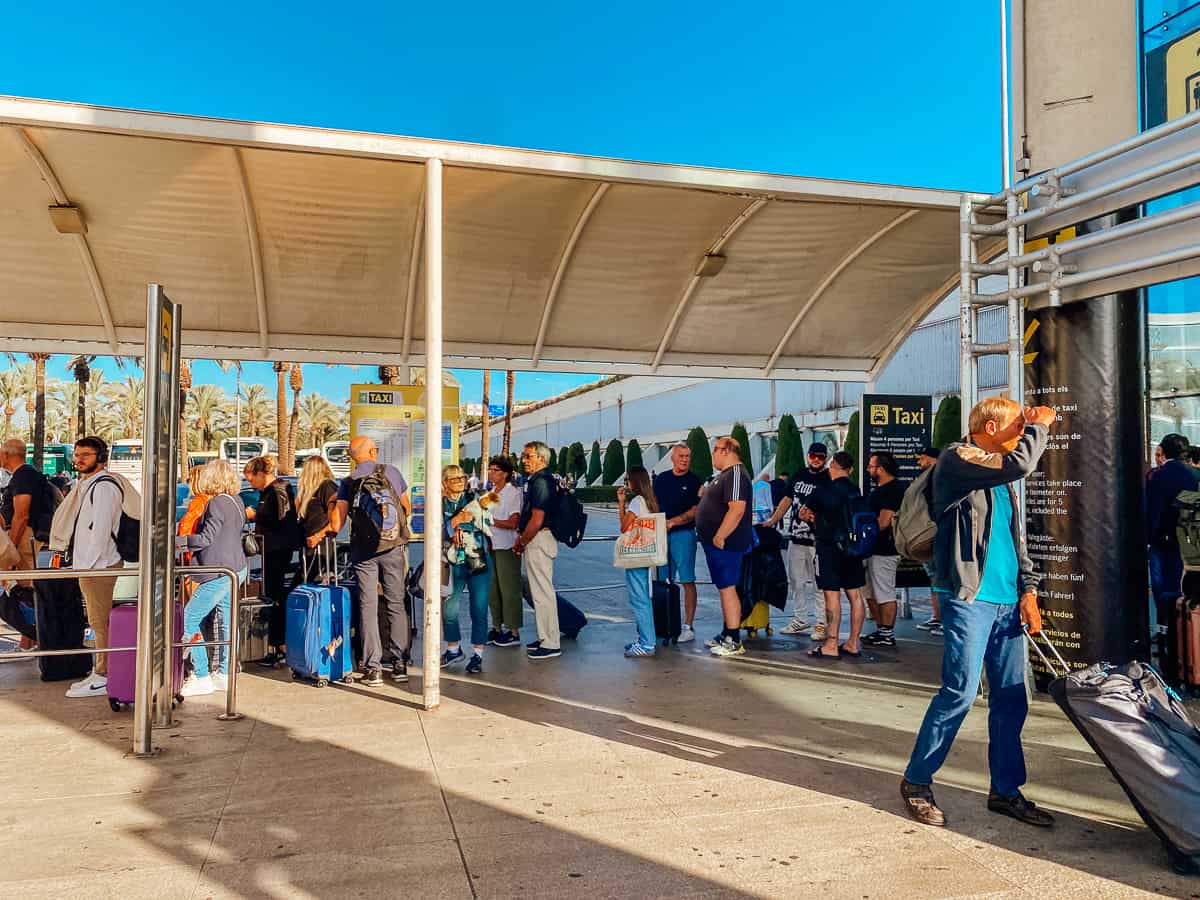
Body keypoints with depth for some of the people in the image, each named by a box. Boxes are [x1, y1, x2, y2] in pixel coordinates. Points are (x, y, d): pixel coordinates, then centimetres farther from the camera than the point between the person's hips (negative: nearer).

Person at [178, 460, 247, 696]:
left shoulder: (217, 503, -15)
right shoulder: (236, 501, 11)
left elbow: (206, 538, -18)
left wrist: (176, 541, -11)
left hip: (219, 573, -10)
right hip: (237, 569, 10)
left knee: (189, 620, -3)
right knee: (226, 620, 14)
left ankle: (201, 678, -1)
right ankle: (224, 674, 20)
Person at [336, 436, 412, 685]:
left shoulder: (348, 483, -1)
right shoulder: (392, 472, 0)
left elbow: (337, 525, -9)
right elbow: (407, 509, 9)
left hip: (363, 552, 0)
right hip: (394, 549, 1)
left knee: (368, 607, 4)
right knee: (396, 605, 8)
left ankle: (373, 668, 2)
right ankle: (400, 665, 10)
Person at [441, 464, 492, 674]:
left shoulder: (474, 499, 7)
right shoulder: (439, 505, 5)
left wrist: (460, 530, -13)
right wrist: (457, 520, -20)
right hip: (454, 562, 0)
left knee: (479, 608, -2)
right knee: (449, 608, 0)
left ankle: (477, 655, 8)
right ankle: (453, 649, 23)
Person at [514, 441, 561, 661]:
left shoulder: (540, 481, -17)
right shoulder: (537, 480, 16)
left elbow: (536, 520, -21)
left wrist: (521, 542, -10)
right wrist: (521, 538, 12)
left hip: (538, 540, -11)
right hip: (537, 541, 11)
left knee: (542, 592, -5)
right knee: (541, 591, 16)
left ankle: (550, 644, 1)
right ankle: (545, 638, 25)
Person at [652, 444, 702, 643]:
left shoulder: (695, 481, 0)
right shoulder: (661, 479, 13)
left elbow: (696, 511, -7)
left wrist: (672, 522, -13)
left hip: (683, 534, -4)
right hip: (661, 534, 4)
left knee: (687, 581, -4)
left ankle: (688, 626, 0)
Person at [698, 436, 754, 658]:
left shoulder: (735, 475, -17)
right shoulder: (723, 475, 17)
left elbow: (737, 509, -26)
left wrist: (719, 537, -24)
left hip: (725, 543, -11)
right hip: (715, 542, 11)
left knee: (727, 588, -7)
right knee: (724, 588, 15)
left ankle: (734, 642, -2)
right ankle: (727, 635, 25)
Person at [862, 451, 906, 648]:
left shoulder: (894, 489, -16)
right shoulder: (880, 489, 17)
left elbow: (883, 522, -22)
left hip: (884, 551, -11)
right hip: (874, 549, 11)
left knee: (885, 595, -3)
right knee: (872, 594, 15)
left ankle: (887, 635, 4)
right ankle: (881, 631, 23)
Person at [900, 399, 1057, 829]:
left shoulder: (1001, 478, 20)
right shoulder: (957, 458, -5)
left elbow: (1016, 538, 23)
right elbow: (1019, 464, -19)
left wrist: (1027, 588, 12)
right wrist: (1041, 424, -2)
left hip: (1007, 599, 8)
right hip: (968, 597, -8)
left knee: (1011, 698, 9)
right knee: (960, 692, -9)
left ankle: (1006, 790, 21)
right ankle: (917, 781, 6)